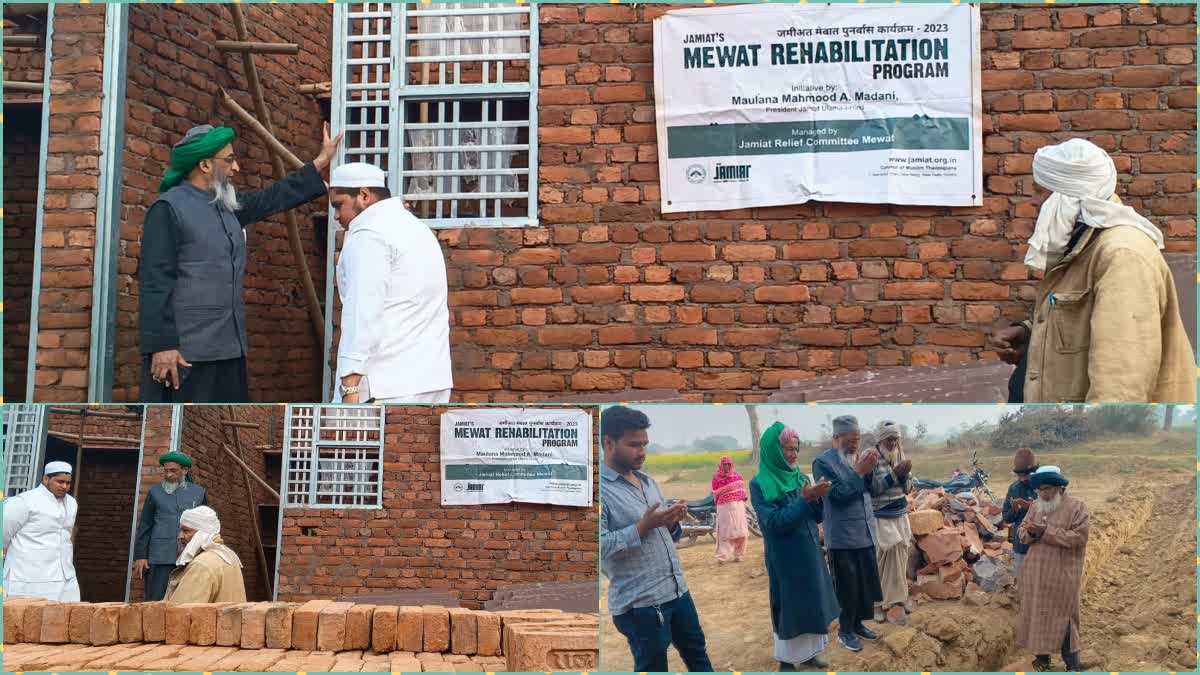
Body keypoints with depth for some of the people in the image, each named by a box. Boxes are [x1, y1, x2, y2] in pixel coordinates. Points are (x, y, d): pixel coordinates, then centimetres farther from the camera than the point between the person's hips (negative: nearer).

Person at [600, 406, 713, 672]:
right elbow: (600, 545, -24)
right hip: (638, 602, -8)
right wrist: (643, 526, -24)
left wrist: (672, 523, -4)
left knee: (697, 652, 21)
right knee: (652, 667, 7)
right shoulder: (600, 489, -15)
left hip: (677, 590, 8)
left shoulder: (648, 481, 11)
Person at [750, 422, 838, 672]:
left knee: (812, 602, 13)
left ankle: (808, 653, 28)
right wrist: (804, 500, -26)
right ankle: (787, 660, 18)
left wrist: (817, 498, -15)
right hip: (786, 559, -6)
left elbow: (817, 517, 6)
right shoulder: (759, 485, -13)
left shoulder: (800, 478, 4)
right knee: (789, 607, 3)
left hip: (810, 554, 6)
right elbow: (773, 522, -20)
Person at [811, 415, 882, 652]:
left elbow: (870, 490, 8)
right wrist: (859, 471, -20)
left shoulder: (857, 458, 8)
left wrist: (870, 470, -9)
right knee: (847, 587, 3)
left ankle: (858, 623, 27)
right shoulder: (823, 461, -11)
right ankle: (845, 631, 16)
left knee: (866, 583, 12)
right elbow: (837, 495, -19)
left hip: (865, 533, 6)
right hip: (843, 537, -6)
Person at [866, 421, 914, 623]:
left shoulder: (900, 457, 6)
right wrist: (894, 474, -22)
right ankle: (878, 600, 1)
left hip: (900, 515, 6)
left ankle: (898, 595, 22)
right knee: (886, 554, -7)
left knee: (900, 554, 9)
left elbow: (908, 489, 8)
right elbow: (871, 489, -18)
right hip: (879, 517, -6)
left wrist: (904, 476, -13)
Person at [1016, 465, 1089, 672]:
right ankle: (1042, 656, 26)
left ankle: (1072, 664, 13)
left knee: (1062, 618, 0)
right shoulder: (1036, 506, 7)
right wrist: (1031, 532, -18)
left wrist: (1046, 531, -22)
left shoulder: (1077, 507, -10)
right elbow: (1023, 532, 7)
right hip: (1036, 573, 5)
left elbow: (1078, 537, -18)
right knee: (1037, 614, 11)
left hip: (1061, 575, -5)